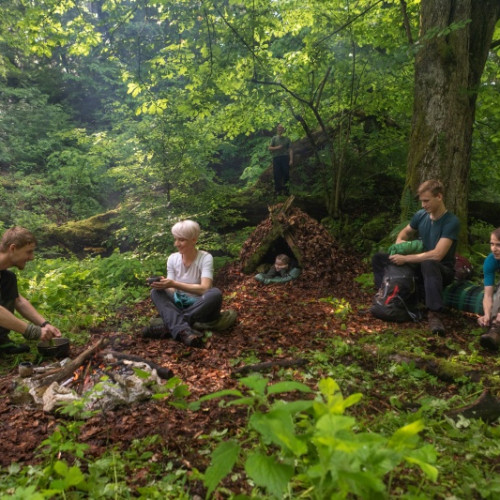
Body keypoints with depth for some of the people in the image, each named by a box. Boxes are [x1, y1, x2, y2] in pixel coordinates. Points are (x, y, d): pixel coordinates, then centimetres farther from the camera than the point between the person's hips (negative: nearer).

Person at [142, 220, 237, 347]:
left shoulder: (205, 258, -12)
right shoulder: (172, 258, 0)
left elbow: (204, 289, -25)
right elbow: (171, 290, -5)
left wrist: (174, 284, -33)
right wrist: (164, 284, -28)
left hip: (201, 306, -3)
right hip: (179, 305, 4)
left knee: (215, 293, -34)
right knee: (156, 292, -21)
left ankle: (169, 326, -34)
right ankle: (183, 330, -43)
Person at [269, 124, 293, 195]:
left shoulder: (287, 139, 13)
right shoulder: (274, 138, 14)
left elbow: (290, 150, 6)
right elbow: (270, 148, 9)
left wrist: (291, 159, -6)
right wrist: (277, 147, -8)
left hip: (285, 157, 0)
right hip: (276, 158, 0)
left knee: (286, 174, -8)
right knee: (277, 175, -4)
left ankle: (285, 190, -3)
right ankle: (278, 190, 0)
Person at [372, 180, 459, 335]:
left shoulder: (451, 222, -21)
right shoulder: (421, 215, -2)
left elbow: (437, 255, -30)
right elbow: (405, 232, 18)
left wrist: (405, 259, -25)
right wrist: (399, 242, -5)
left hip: (442, 270, -6)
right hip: (421, 266, 7)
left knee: (428, 264, -43)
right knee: (378, 258, -2)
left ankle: (434, 314, -40)